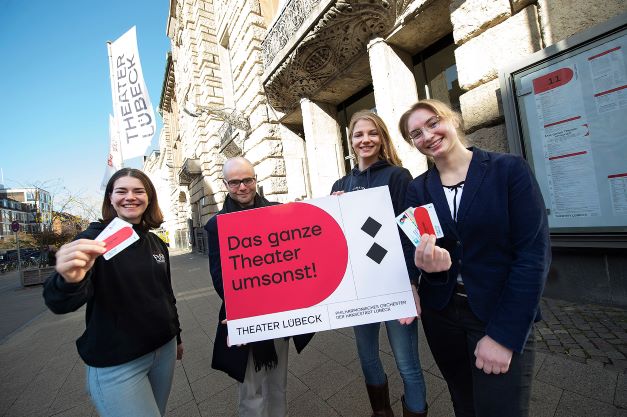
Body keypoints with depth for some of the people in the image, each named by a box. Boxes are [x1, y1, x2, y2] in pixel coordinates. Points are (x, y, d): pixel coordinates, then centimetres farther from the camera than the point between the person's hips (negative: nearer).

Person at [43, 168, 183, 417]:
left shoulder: (156, 243, 3)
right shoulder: (96, 239, -13)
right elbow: (61, 303, -26)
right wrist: (70, 281, -49)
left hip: (164, 350, 6)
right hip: (116, 364, -5)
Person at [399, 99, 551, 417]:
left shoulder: (510, 170, -10)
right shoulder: (417, 189, -1)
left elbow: (533, 253, -13)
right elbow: (414, 251, -3)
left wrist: (504, 335, -15)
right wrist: (432, 263, -27)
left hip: (502, 316, -3)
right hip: (440, 314, 3)